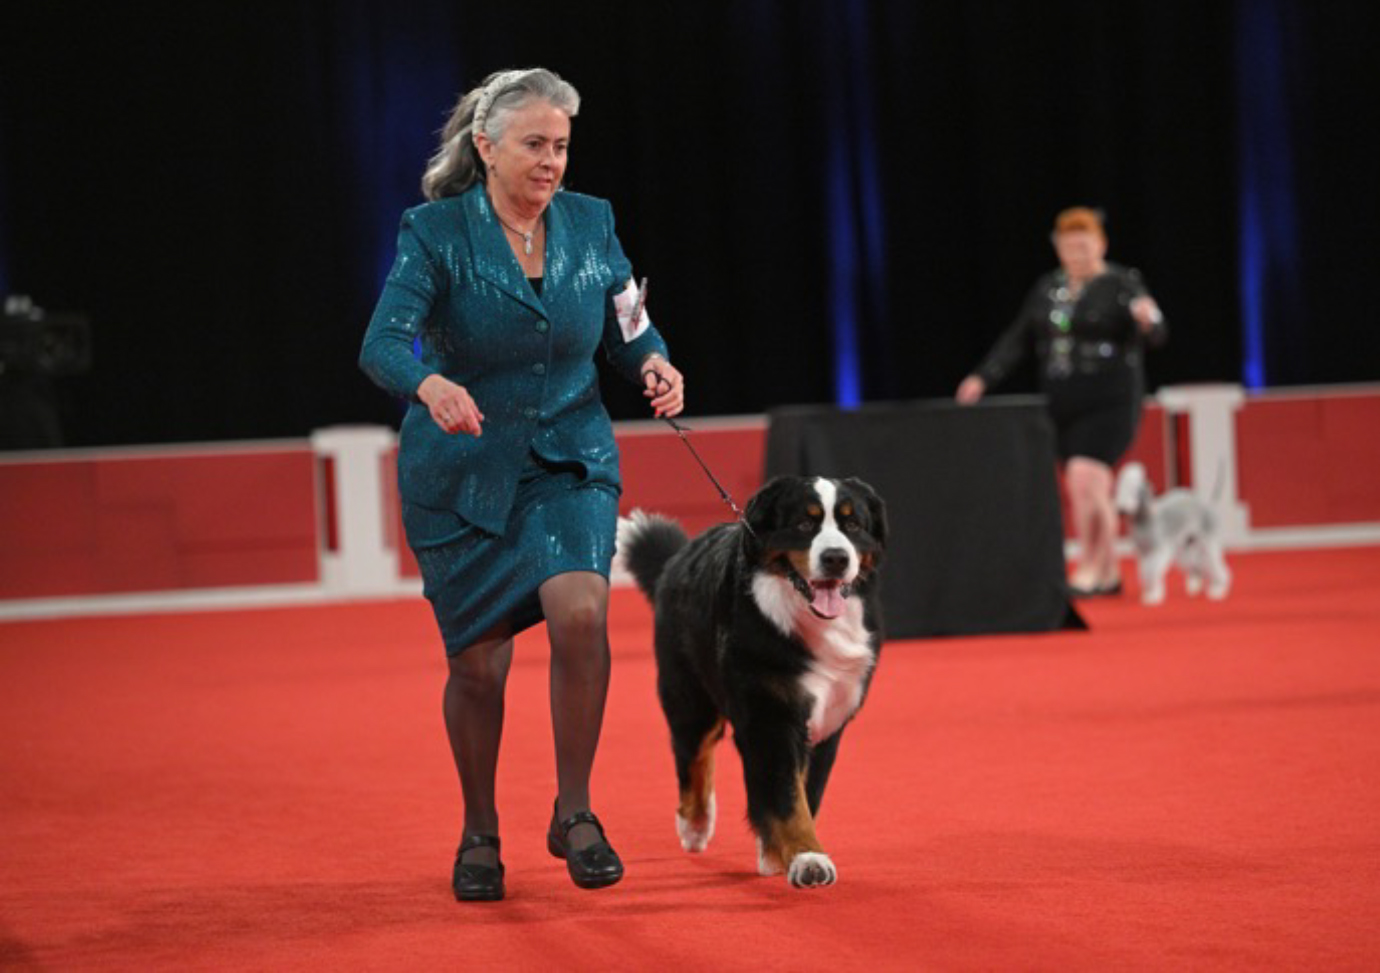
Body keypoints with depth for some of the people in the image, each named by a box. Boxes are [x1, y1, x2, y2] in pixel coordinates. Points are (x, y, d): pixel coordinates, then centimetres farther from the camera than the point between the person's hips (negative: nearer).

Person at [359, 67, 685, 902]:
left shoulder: (590, 223, 0)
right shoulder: (436, 232, -11)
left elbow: (630, 327, 9)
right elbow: (383, 343, -22)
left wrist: (653, 363, -14)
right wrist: (431, 384, -43)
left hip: (570, 460, 2)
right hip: (463, 468, -2)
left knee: (580, 613, -23)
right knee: (479, 663, 1)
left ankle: (574, 813, -6)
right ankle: (480, 834, 25)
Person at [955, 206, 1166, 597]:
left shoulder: (1122, 285, -6)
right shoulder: (1047, 288, 11)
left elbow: (1157, 334, -17)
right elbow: (1017, 340, 13)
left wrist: (1148, 320, -41)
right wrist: (983, 378, 3)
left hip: (1108, 401, -6)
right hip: (1062, 402, 6)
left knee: (1084, 478, -19)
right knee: (1091, 490, 11)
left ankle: (1088, 568, -11)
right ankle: (1108, 573, 21)